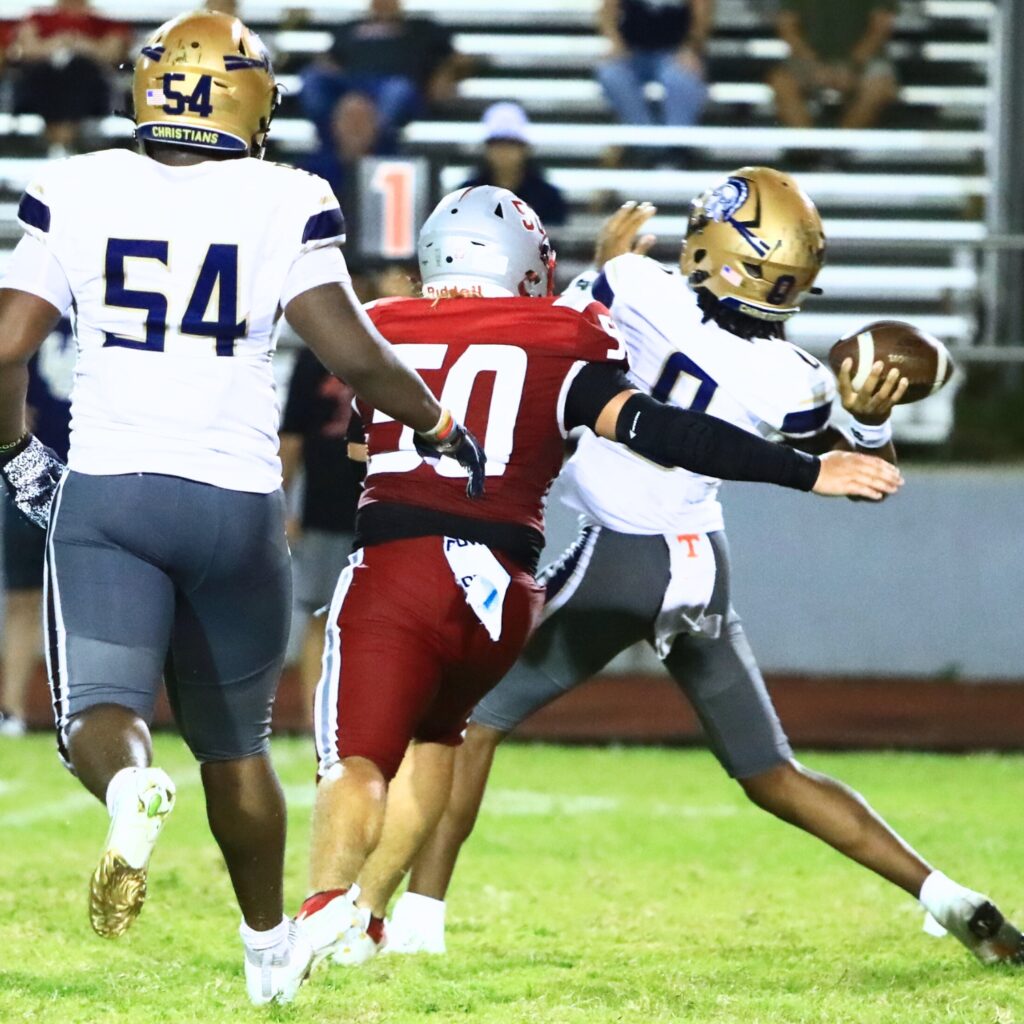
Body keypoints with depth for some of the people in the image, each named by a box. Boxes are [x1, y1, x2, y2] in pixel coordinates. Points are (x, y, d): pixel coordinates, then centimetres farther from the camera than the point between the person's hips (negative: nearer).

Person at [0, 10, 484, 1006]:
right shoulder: (285, 204, -2)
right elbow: (353, 354, -7)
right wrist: (436, 424, 11)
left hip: (105, 491, -1)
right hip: (235, 496, 1)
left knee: (100, 711, -5)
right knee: (233, 739, 18)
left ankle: (131, 788, -41)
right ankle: (269, 947, 32)